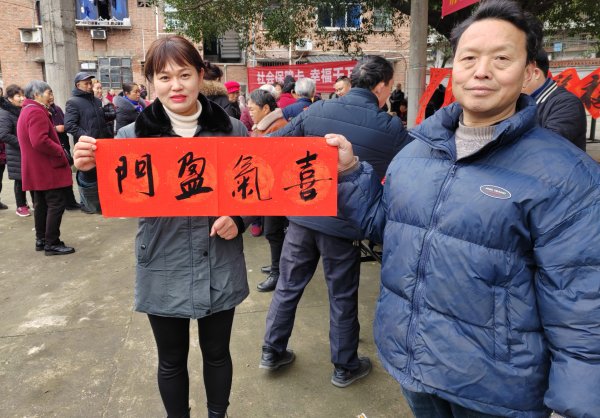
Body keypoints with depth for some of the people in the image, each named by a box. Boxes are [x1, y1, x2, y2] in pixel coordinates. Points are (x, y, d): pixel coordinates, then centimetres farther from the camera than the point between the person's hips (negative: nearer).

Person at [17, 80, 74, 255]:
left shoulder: (27, 111, 19)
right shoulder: (36, 112, -16)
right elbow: (40, 141, -27)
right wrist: (60, 152, -16)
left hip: (38, 168, 11)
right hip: (47, 168, -11)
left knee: (42, 204, 16)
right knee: (57, 203, -7)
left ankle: (41, 240, 23)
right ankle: (52, 243, -4)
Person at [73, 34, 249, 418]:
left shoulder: (231, 130, -4)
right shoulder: (133, 135, -5)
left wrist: (237, 219, -13)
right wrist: (94, 168, -26)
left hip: (220, 267, 1)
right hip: (164, 271, 0)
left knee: (217, 353, 19)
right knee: (172, 361, 18)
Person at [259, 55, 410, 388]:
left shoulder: (317, 111, -2)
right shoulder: (391, 129, -8)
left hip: (302, 214, 3)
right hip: (344, 223, -2)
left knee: (288, 286, 16)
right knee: (342, 298, 13)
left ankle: (272, 352, 31)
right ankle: (345, 367, 30)